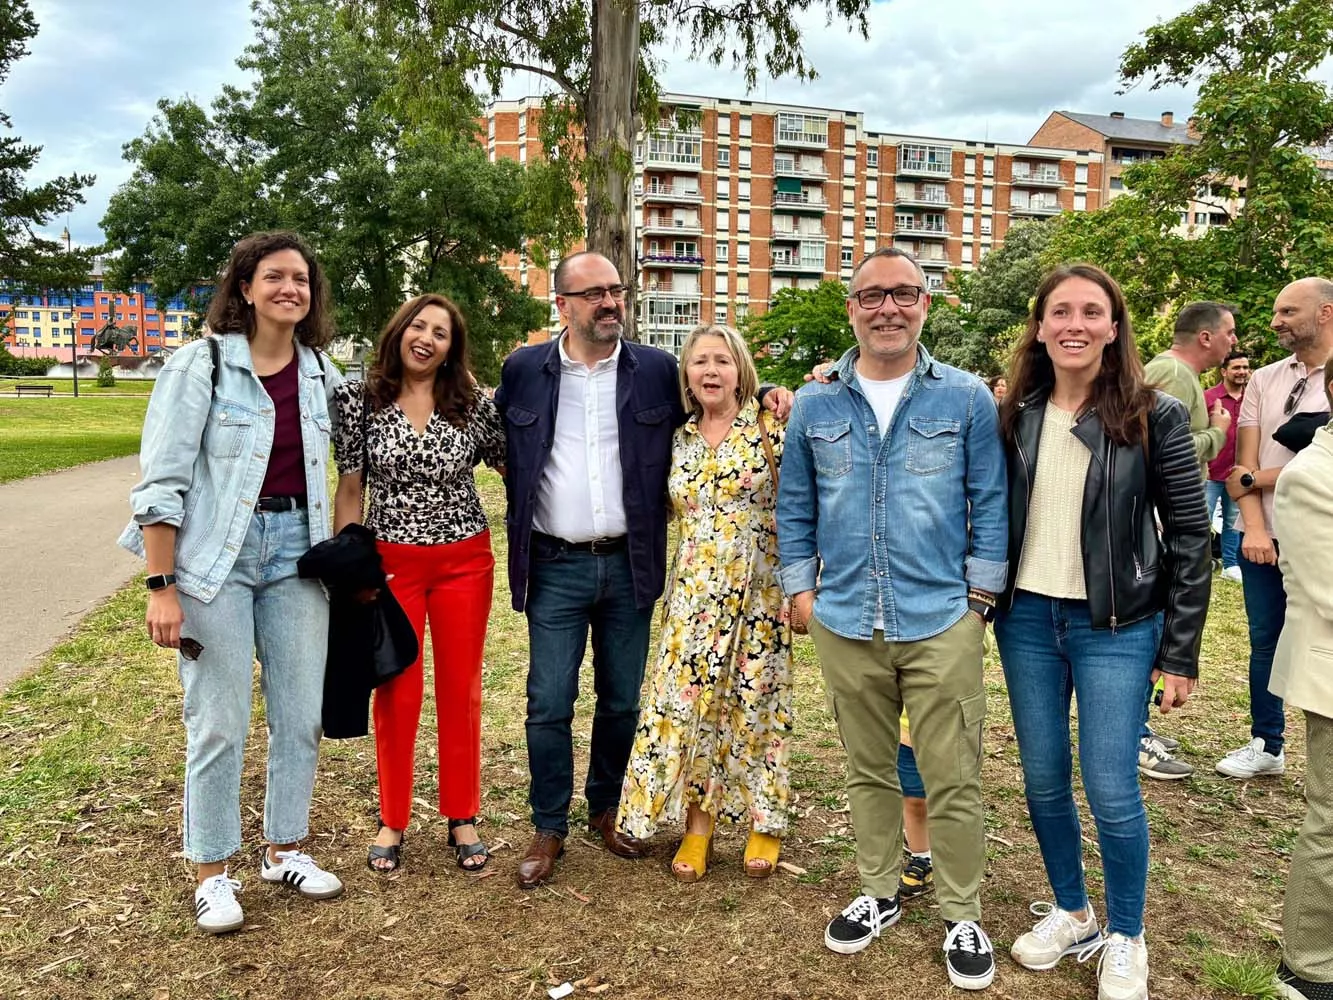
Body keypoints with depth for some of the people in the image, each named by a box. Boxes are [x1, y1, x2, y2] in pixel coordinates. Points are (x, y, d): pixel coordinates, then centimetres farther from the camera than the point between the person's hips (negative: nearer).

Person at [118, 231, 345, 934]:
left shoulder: (320, 373, 7)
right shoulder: (201, 365, -7)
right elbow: (160, 483, -9)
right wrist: (161, 586, -13)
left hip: (296, 552, 4)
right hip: (215, 557, -4)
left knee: (300, 713, 9)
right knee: (219, 722, 2)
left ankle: (285, 849, 28)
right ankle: (212, 872, 20)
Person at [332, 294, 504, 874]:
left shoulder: (474, 404, 0)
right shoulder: (360, 398, -1)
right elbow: (349, 489, 1)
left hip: (465, 561, 1)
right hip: (390, 561, -1)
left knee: (460, 689, 9)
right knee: (396, 693, 6)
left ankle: (462, 818, 24)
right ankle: (392, 820, 24)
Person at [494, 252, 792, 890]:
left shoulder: (658, 370, 3)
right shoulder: (523, 371, 2)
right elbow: (494, 443, 16)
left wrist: (767, 399, -1)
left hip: (629, 565, 1)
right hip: (556, 567, -1)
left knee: (622, 701, 12)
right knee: (549, 705, 4)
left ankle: (606, 811, 33)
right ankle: (549, 830, 21)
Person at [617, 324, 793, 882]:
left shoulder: (769, 429, -3)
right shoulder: (679, 441, 9)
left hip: (757, 593, -3)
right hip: (694, 595, 3)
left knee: (756, 705, 6)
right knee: (689, 703, 2)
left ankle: (766, 823, 23)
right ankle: (697, 827, 17)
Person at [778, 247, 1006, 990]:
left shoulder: (967, 398, -1)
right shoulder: (816, 405, 4)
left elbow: (991, 504, 2)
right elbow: (796, 507, 11)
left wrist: (981, 595, -2)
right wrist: (800, 588, 5)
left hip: (943, 623, -2)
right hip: (846, 624, 2)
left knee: (954, 781, 5)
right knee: (869, 771, 17)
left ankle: (963, 916, 24)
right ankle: (879, 893, 35)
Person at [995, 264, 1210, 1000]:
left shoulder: (1154, 418, -8)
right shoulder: (1013, 416, 2)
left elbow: (1190, 537, -6)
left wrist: (1180, 651, -7)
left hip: (1116, 627, -3)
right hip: (1026, 619, 4)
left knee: (1111, 790, 1)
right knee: (1043, 780, 12)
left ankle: (1125, 938, 25)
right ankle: (1070, 912, 34)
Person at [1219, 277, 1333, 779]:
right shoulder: (1264, 380, 7)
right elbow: (1245, 462, 1)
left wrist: (1253, 479, -10)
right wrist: (1255, 528, -9)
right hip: (1262, 537, 4)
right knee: (1264, 641, 11)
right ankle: (1266, 747, 24)